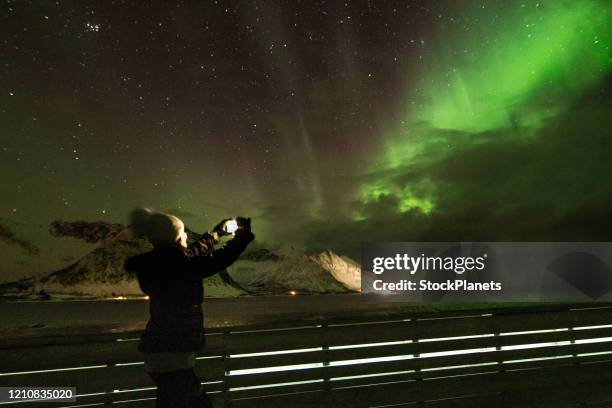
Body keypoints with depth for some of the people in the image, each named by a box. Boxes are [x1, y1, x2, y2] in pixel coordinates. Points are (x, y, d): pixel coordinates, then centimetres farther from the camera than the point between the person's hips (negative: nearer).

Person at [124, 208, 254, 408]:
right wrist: (242, 235, -4)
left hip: (163, 353, 9)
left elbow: (192, 254, 19)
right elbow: (217, 260, -18)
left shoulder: (156, 264, 5)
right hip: (172, 356, -9)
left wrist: (217, 233, 25)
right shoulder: (173, 265, -22)